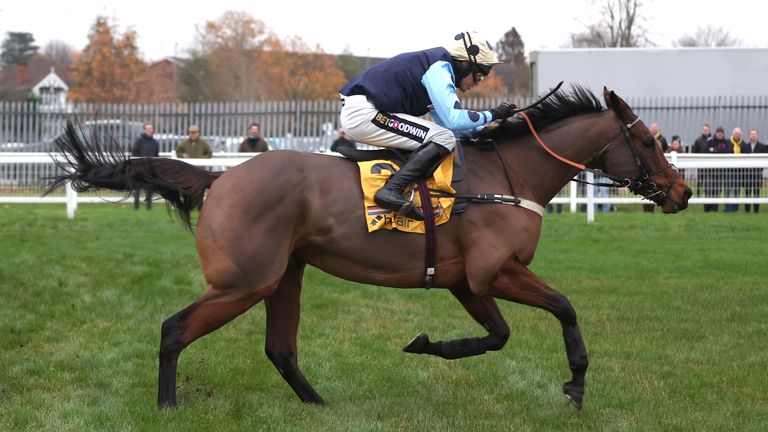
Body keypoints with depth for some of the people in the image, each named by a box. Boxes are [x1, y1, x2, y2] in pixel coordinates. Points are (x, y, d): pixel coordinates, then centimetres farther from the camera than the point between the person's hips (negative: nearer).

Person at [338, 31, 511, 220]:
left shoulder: (440, 67, 21)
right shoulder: (439, 67, -10)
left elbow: (445, 121, 25)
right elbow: (453, 119, -19)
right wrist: (491, 115, -7)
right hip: (362, 113, -11)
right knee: (444, 139, -15)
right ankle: (392, 190, -27)